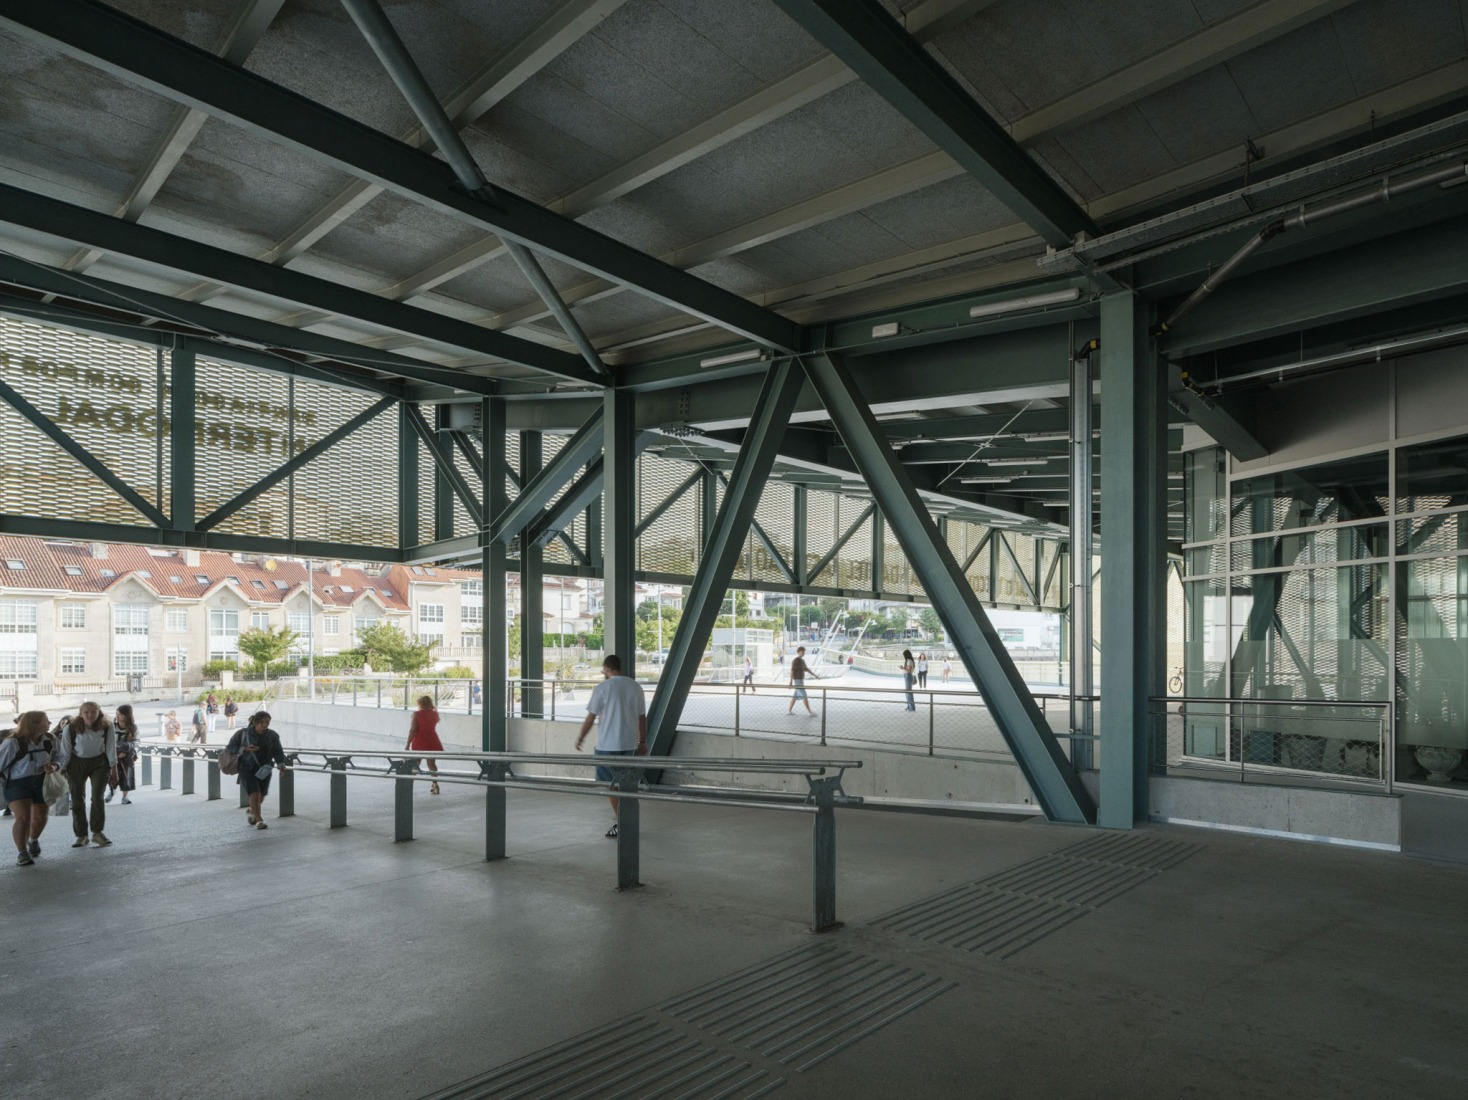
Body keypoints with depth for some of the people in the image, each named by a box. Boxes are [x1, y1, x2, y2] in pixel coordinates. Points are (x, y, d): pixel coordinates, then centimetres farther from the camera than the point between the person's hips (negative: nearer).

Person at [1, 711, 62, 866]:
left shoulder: (51, 740, -9)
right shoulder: (13, 742, -22)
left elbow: (61, 756, 4)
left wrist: (55, 766, -17)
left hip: (42, 782, 4)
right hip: (17, 783, -4)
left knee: (41, 817, 13)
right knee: (23, 817, -19)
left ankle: (33, 840, 47)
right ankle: (22, 852, 1)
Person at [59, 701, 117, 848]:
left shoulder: (108, 727, -16)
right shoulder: (70, 728, -18)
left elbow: (111, 748, -8)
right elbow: (65, 750, -8)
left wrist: (113, 767, -7)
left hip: (99, 762, 0)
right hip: (77, 763, 1)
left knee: (97, 797, -9)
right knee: (77, 800, 2)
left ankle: (97, 832, -2)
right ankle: (81, 835, 12)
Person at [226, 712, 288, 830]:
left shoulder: (272, 735, -5)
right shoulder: (243, 734, -10)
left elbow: (278, 752, -3)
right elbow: (229, 748, -4)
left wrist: (281, 765, -21)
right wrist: (245, 749, -21)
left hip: (264, 769, 3)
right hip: (247, 769, -3)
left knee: (261, 796, 12)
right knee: (255, 794, -16)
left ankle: (251, 811, 44)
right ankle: (259, 820, 0)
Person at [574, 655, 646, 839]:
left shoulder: (602, 688, -9)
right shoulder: (636, 687, 5)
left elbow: (590, 717, -6)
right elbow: (642, 718, 7)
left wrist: (580, 738, 7)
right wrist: (643, 742, 15)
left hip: (608, 744, -5)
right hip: (629, 743, 5)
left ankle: (621, 823, 3)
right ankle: (622, 818, 25)